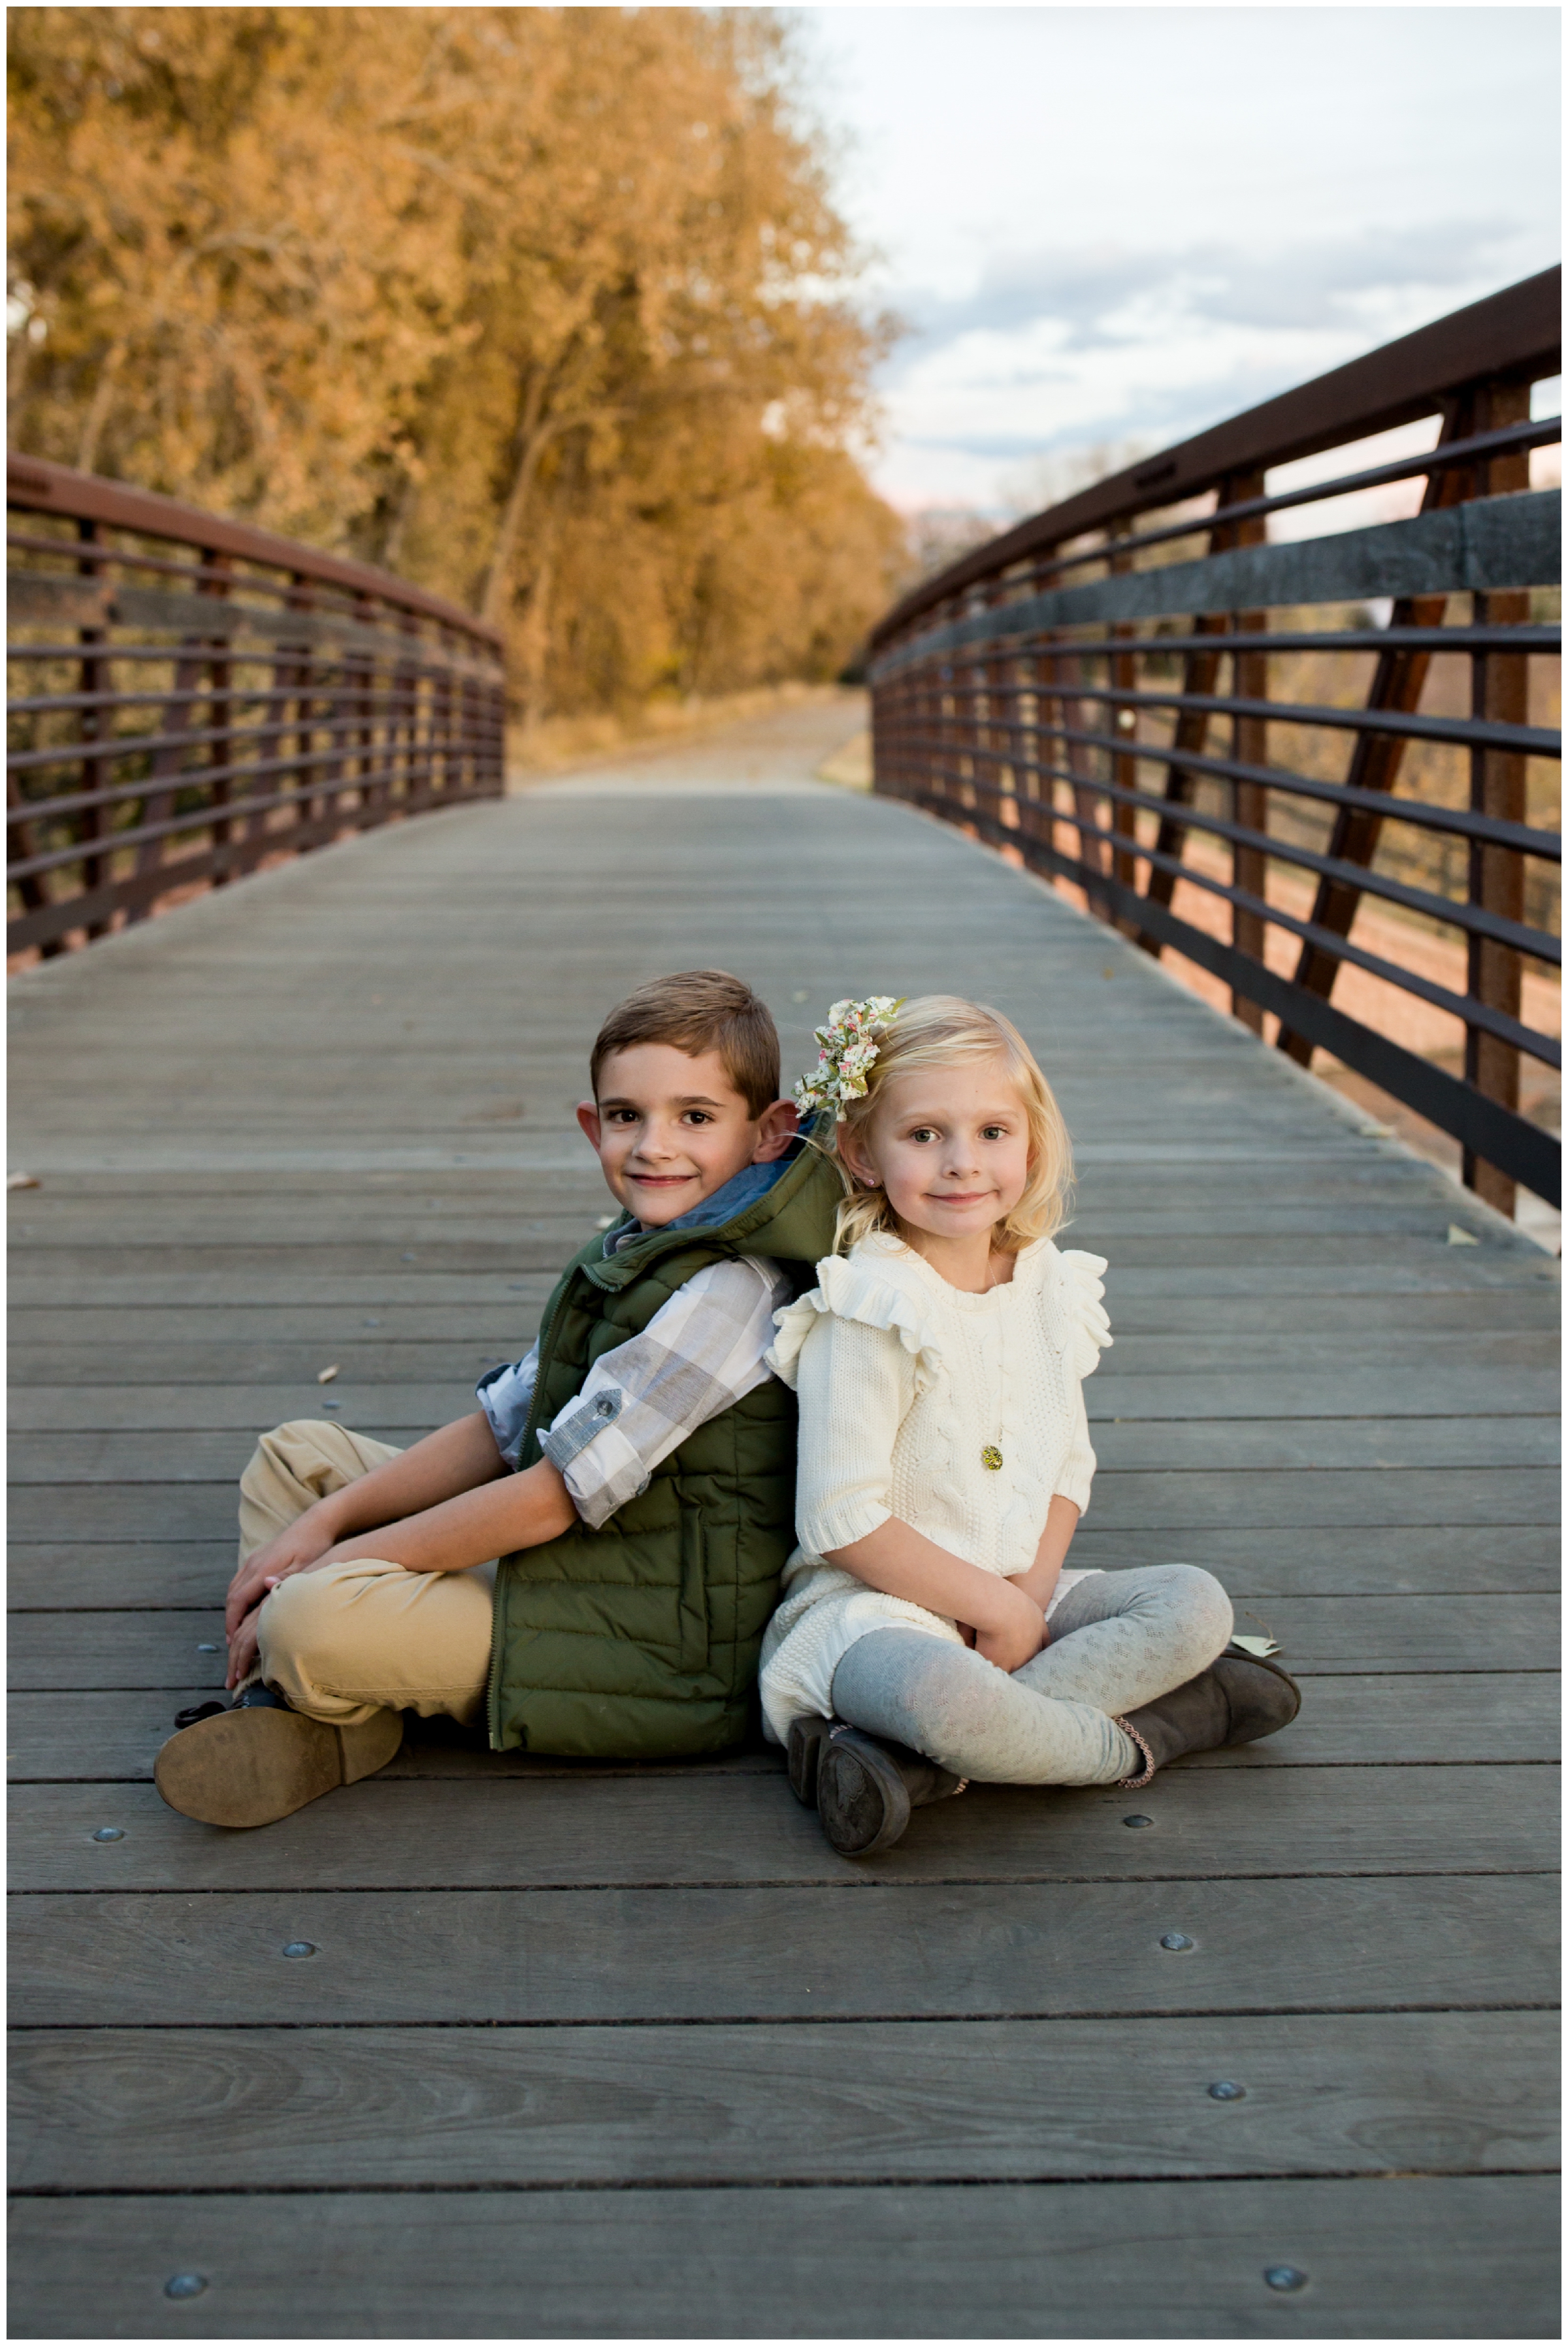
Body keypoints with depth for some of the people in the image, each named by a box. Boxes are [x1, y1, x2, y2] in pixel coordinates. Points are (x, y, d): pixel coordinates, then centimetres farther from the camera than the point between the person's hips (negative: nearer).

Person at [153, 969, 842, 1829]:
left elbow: (550, 1496, -22)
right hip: (557, 1560, 10)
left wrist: (338, 1563, -15)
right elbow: (500, 1427, 10)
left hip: (652, 1649, -10)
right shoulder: (629, 1255, 9)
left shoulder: (727, 1293, -22)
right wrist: (327, 1521, 0)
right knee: (294, 1453, 16)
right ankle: (309, 1711, -6)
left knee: (313, 1622, -31)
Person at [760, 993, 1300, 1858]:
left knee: (1195, 1606, -11)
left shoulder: (1049, 1286, 6)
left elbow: (1068, 1468, 14)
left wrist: (1029, 1592, -6)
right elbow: (841, 1524, -18)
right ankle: (1138, 1735, -9)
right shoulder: (869, 1309, -15)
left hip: (1018, 1596, 8)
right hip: (871, 1604, -8)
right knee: (946, 1695, -39)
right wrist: (997, 1608, -14)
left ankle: (909, 1760, -22)